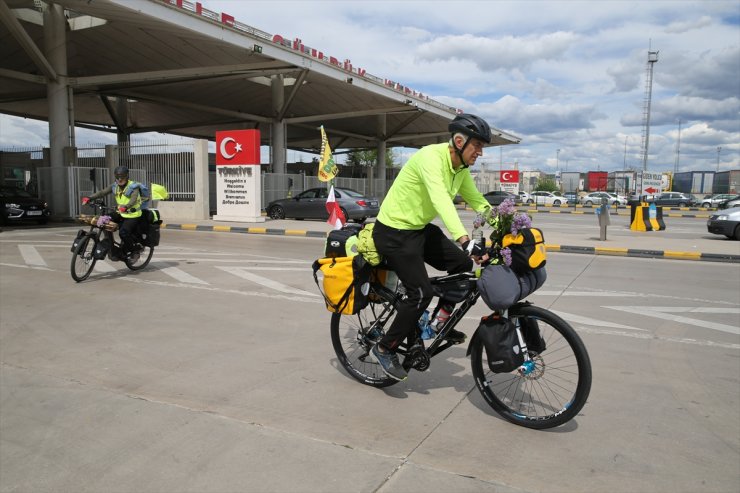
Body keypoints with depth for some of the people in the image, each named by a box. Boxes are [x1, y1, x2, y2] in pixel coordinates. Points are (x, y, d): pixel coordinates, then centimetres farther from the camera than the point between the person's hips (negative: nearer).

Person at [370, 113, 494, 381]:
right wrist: (465, 241, -51)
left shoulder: (461, 168, 1)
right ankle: (385, 348, 7)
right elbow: (441, 199, -41)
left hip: (421, 228, 9)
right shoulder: (431, 157, -27)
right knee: (422, 293, -12)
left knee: (463, 265, 0)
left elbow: (477, 201, 10)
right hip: (394, 233, -9)